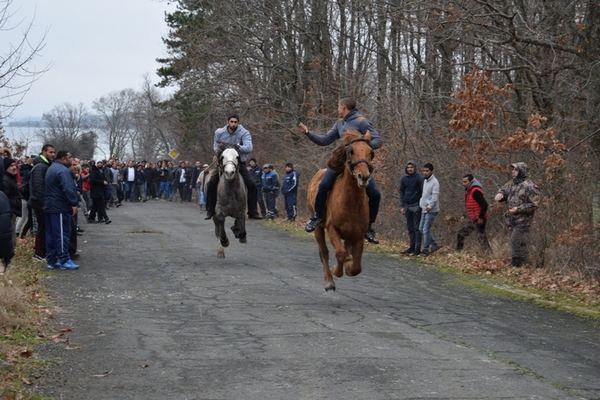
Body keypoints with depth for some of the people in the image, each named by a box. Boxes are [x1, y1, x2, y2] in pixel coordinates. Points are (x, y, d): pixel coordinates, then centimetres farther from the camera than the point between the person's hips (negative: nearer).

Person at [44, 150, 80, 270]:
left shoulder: (51, 168, 18)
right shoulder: (63, 170, -16)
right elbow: (68, 188, -27)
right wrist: (74, 203, -25)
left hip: (51, 206, 10)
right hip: (60, 207, -10)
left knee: (51, 234, 10)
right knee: (62, 234, -6)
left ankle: (51, 260, 12)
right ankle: (64, 260, -4)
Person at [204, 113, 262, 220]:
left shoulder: (244, 133, -12)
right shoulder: (219, 132, -2)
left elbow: (249, 148, -25)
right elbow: (215, 145, 13)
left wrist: (237, 147, -38)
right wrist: (218, 151, -9)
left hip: (239, 163, -1)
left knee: (251, 185, -14)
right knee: (211, 183, -14)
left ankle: (252, 212, -4)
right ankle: (210, 211, -3)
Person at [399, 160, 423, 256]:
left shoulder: (419, 178, -7)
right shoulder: (403, 179, 8)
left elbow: (423, 191, -8)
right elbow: (401, 192, 13)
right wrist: (402, 206, 8)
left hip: (416, 206, -6)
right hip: (407, 206, 6)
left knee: (417, 227, -4)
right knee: (410, 228, 11)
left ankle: (418, 248, -2)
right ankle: (412, 247, 17)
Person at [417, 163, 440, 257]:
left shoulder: (434, 182, -12)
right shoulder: (424, 181, 14)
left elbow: (435, 196, -19)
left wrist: (430, 206, -26)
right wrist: (421, 205, 11)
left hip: (431, 210, -9)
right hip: (424, 209, 9)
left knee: (426, 230, -9)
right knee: (421, 228, 11)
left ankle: (425, 250, -2)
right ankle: (435, 245, 21)